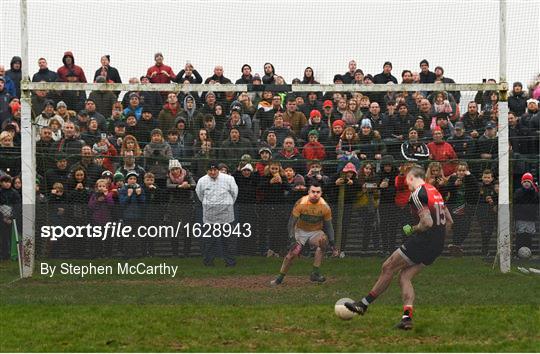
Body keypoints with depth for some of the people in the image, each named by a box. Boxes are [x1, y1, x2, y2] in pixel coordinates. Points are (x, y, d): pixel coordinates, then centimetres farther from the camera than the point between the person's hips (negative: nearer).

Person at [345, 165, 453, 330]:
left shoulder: (417, 195, -12)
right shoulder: (435, 192, 17)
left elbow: (427, 222, -20)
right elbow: (449, 221, 20)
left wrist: (412, 229, -3)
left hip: (423, 241, -9)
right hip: (437, 246, 9)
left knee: (388, 267, 4)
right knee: (405, 277, 10)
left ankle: (364, 304, 13)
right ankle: (407, 317, -5)